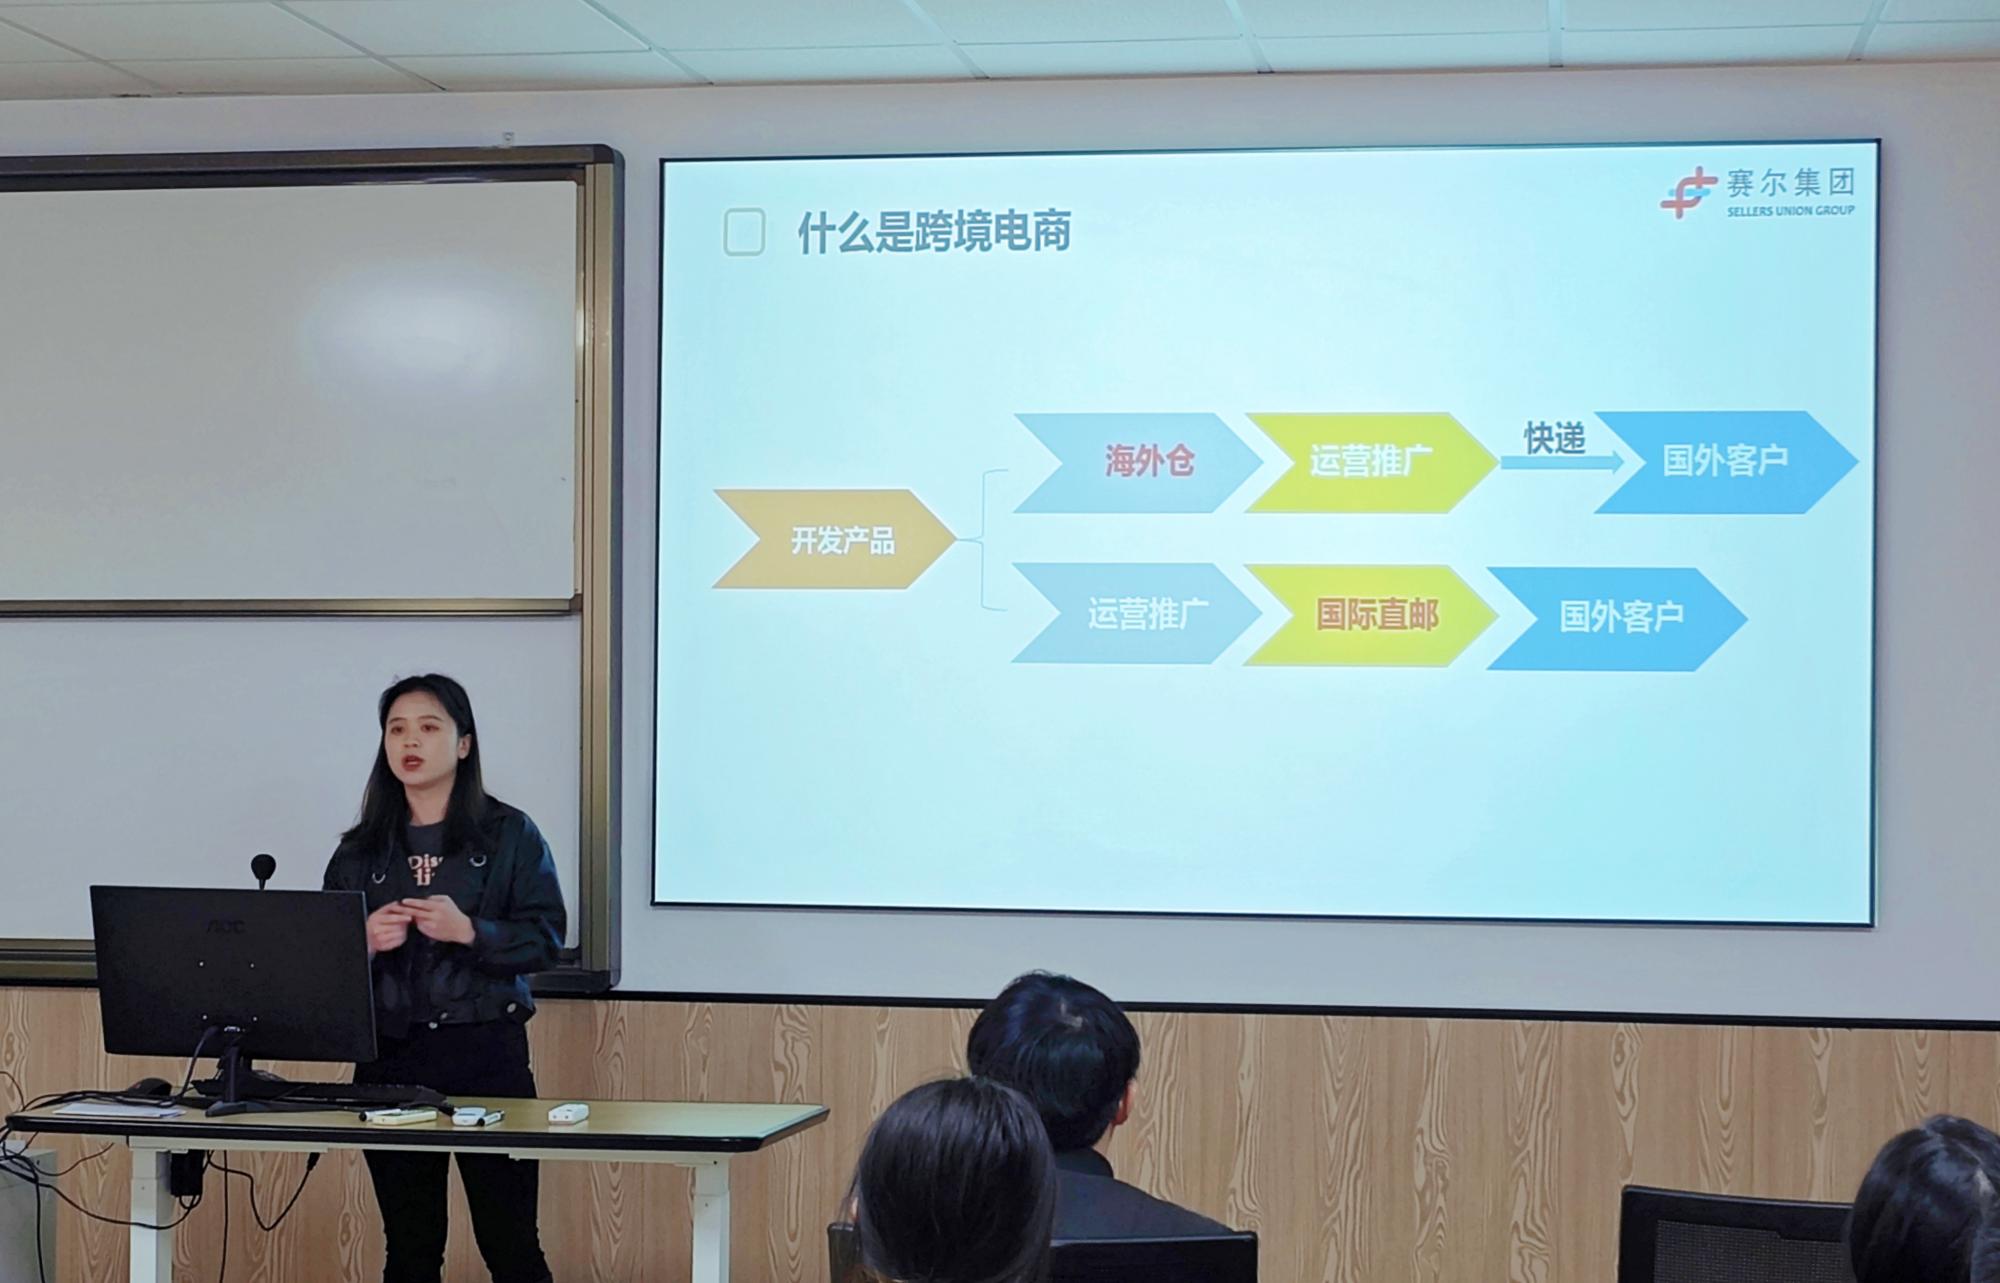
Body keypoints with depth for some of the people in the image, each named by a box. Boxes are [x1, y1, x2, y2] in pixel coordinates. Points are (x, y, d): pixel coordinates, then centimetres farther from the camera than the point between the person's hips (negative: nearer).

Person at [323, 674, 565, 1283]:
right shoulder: (361, 848, 11)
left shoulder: (511, 836, 3)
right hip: (388, 1056, 3)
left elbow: (546, 938, -4)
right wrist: (364, 941, -11)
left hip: (486, 1052, -3)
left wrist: (469, 931, -19)